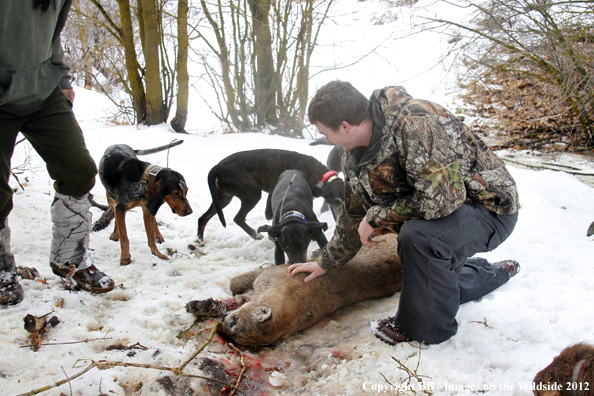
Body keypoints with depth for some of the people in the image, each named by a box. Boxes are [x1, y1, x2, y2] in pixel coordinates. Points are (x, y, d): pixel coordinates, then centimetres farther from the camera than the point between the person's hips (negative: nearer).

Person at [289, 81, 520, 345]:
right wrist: (326, 262, 21)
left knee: (417, 237, -35)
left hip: (489, 205, -9)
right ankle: (492, 273, 41)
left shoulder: (413, 122, -31)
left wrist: (377, 216, -24)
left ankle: (428, 326, -10)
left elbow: (441, 198, -36)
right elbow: (354, 215, 13)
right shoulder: (354, 156, -2)